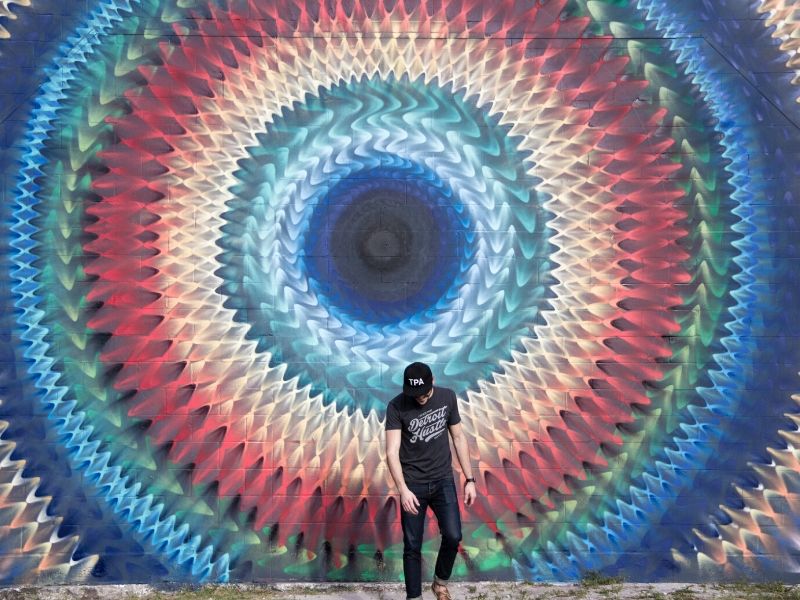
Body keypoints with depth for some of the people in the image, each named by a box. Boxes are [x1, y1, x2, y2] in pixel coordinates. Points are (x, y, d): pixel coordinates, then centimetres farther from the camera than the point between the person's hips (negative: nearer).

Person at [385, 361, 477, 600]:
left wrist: (470, 479, 4)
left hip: (443, 480, 2)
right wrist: (403, 489, -28)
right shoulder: (396, 407, -13)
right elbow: (392, 452, -17)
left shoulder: (447, 397, -3)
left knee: (453, 536, -8)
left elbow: (458, 438, 5)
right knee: (412, 546, 1)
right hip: (413, 484, -2)